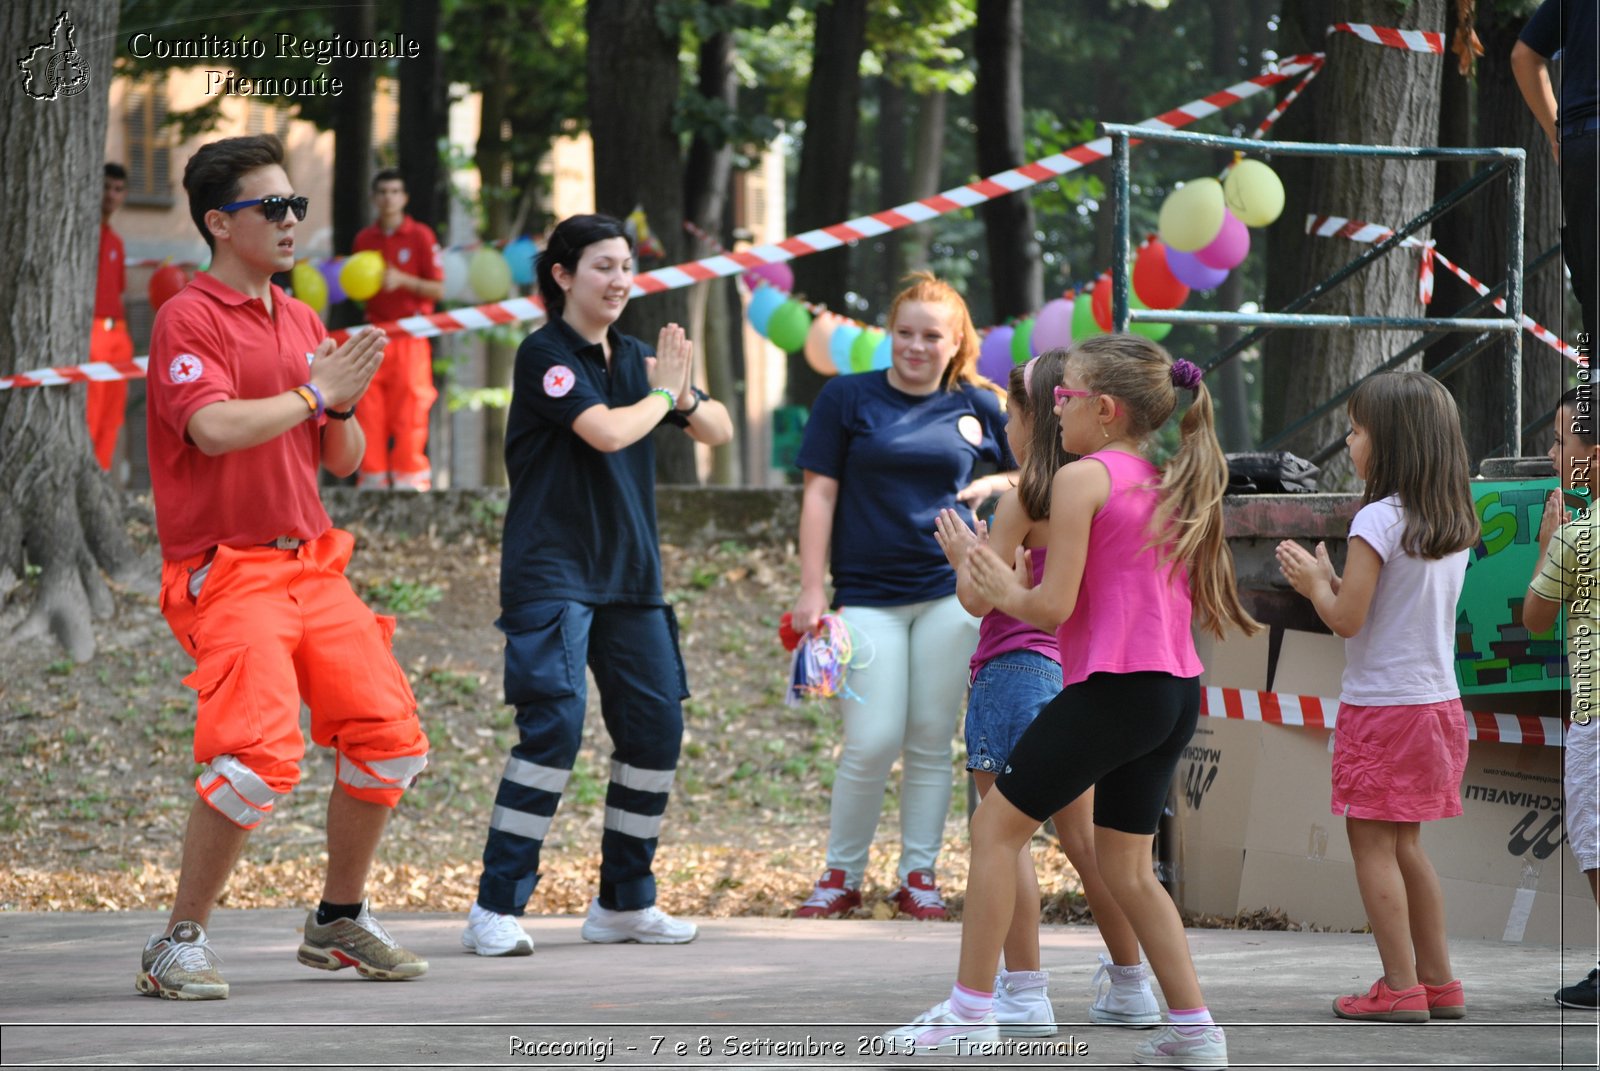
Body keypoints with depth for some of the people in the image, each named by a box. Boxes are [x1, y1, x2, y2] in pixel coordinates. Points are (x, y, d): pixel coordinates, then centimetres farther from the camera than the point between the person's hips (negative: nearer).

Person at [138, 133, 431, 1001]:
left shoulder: (301, 323, 15)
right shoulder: (189, 319, -8)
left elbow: (343, 460, 17)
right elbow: (215, 427, -25)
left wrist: (343, 408, -3)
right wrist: (317, 392, -16)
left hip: (312, 563, 8)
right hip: (227, 571, -8)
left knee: (388, 736, 4)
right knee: (260, 757, -22)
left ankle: (339, 922, 22)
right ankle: (179, 945, -9)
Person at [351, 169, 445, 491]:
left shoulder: (420, 236, 0)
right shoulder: (364, 239, 13)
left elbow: (438, 289, -3)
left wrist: (403, 281, -15)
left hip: (410, 335, -4)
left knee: (409, 413, -8)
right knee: (370, 412, -1)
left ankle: (410, 477, -4)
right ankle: (372, 478, 3)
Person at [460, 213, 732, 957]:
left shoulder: (633, 357, 13)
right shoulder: (545, 354, -10)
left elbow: (720, 432, 17)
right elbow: (605, 431, -23)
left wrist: (687, 399, -5)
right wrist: (663, 395, -5)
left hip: (629, 574, 8)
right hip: (551, 572, -8)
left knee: (655, 728, 6)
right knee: (554, 725, -18)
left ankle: (625, 901, 19)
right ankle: (496, 909, -16)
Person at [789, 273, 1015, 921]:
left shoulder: (978, 406, 7)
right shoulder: (849, 398, 2)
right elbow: (819, 492, 2)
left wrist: (994, 486, -4)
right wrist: (811, 589, -4)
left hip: (950, 591, 2)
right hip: (868, 593, -2)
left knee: (931, 741, 4)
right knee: (872, 741, -8)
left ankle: (919, 876, 14)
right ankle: (841, 876, 7)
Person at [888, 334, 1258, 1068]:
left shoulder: (1082, 479, -9)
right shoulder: (1170, 487, 14)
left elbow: (1053, 606, -14)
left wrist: (1005, 591, 8)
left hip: (1111, 690, -8)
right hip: (1176, 692, 8)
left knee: (996, 825, 5)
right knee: (1125, 865, 18)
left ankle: (970, 1010, 6)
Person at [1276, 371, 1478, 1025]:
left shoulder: (1379, 519, -17)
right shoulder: (1456, 525, 7)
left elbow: (1346, 619, -17)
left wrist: (1316, 584, 2)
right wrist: (1332, 582, 16)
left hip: (1381, 708, -8)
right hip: (1438, 702, 8)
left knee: (1371, 845, 0)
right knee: (1404, 846, 17)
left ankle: (1402, 989, -2)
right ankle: (1439, 982, 18)